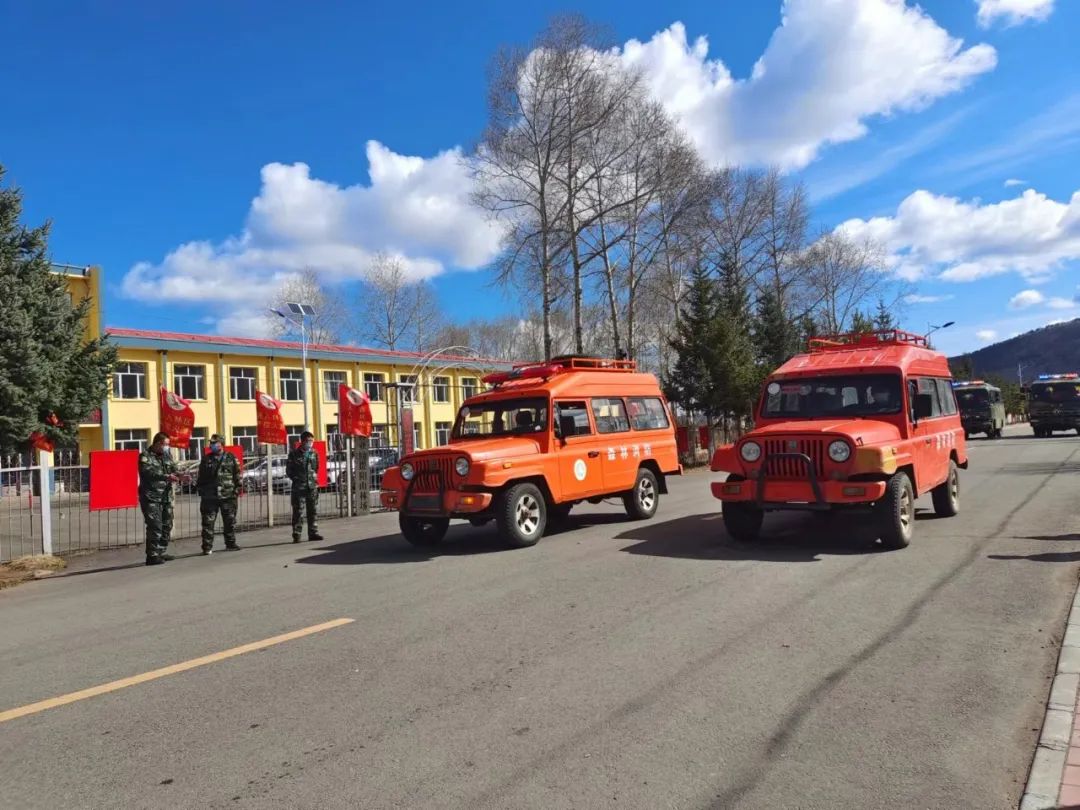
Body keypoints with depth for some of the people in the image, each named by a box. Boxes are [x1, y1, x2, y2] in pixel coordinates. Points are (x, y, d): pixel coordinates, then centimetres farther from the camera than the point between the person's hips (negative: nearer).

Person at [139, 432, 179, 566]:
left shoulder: (167, 456, 15)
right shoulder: (145, 456, -5)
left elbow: (174, 470, 12)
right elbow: (148, 472, -20)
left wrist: (179, 476, -10)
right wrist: (167, 476, -29)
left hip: (166, 497, 7)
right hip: (151, 498, -7)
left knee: (166, 526, 10)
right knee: (155, 527, -10)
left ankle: (160, 553, 20)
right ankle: (152, 556, -5)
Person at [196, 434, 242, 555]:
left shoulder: (231, 458, 5)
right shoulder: (206, 459, 9)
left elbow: (237, 474, 5)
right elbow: (201, 477, 12)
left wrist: (237, 488, -3)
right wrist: (200, 490, 5)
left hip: (228, 495, 0)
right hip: (209, 496, 1)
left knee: (230, 521, 8)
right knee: (208, 522, -2)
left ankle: (230, 544, 20)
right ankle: (207, 547, 2)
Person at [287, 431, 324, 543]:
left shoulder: (314, 454, 11)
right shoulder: (294, 453, -2)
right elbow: (288, 470, 2)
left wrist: (315, 477, 9)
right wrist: (296, 479, -4)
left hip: (312, 486, 4)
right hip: (298, 487, -4)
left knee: (312, 510, 7)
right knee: (298, 511, -5)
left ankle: (313, 533, 14)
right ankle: (296, 535, 0)